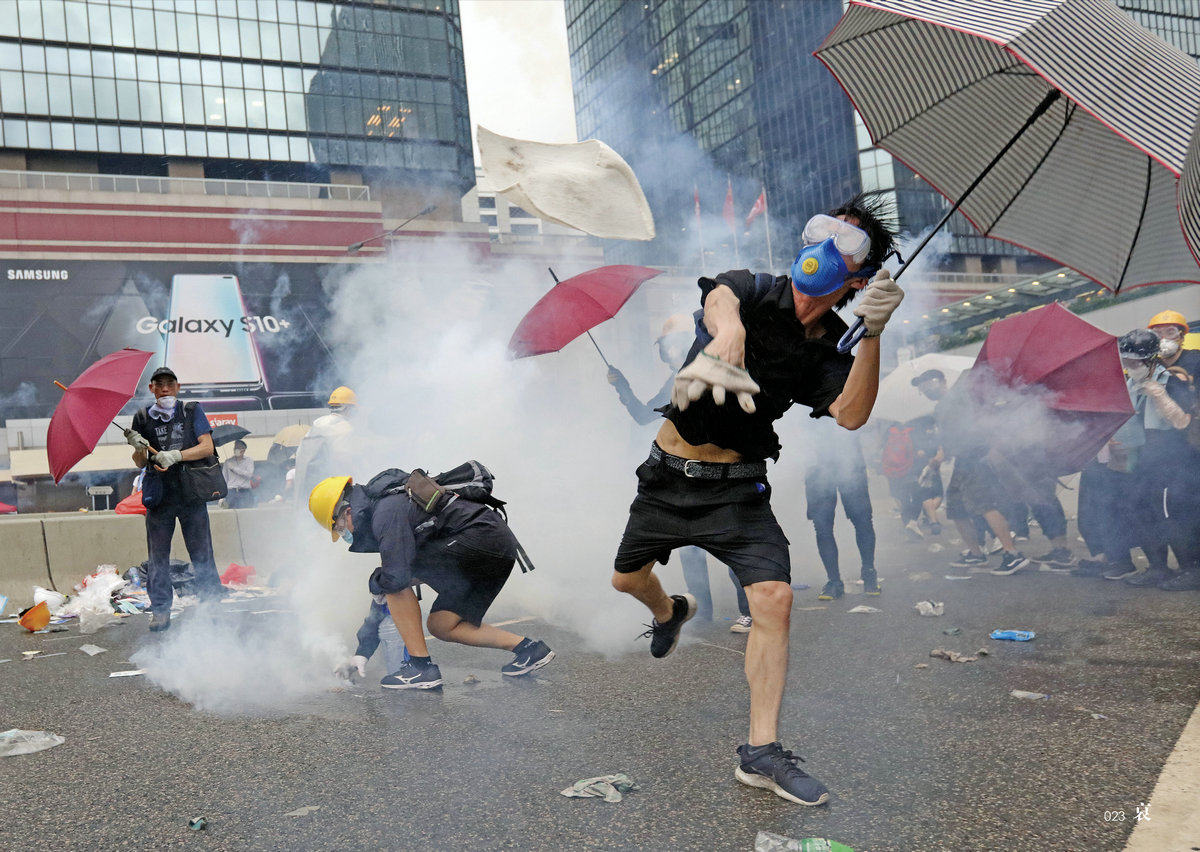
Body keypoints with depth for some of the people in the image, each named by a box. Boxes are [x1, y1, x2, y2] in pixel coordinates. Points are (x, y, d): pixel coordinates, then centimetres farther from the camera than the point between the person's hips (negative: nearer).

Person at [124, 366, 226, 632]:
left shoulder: (192, 411, 5)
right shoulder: (142, 418, 8)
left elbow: (207, 447, -5)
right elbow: (141, 464, 9)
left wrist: (176, 455, -17)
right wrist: (138, 448, -13)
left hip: (192, 492, -2)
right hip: (159, 496, 2)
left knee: (202, 554, 0)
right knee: (157, 557, 5)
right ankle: (160, 611, 14)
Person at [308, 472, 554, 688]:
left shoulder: (386, 512, -11)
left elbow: (397, 576, -21)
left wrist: (375, 583, 5)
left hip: (482, 536, -11)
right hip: (500, 545, 11)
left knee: (395, 581, -8)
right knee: (440, 626, 12)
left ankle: (421, 666, -6)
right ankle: (527, 647, 11)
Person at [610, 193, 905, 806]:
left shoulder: (826, 351, -3)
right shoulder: (754, 290, -10)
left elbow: (851, 414, -21)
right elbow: (721, 298, -36)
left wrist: (873, 334, -35)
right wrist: (728, 331, -61)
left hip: (738, 489, 0)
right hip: (669, 475, 0)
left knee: (775, 598, -17)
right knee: (628, 580, 15)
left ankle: (761, 753, -7)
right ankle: (671, 613, 54)